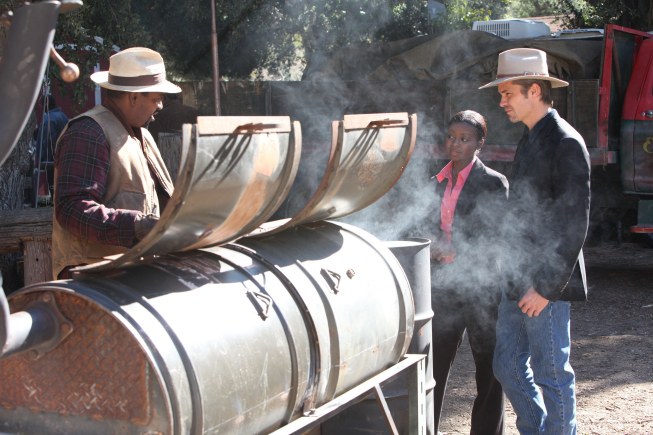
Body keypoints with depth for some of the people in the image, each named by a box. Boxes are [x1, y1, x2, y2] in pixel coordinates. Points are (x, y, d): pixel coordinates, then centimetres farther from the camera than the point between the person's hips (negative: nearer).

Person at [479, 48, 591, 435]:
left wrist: (546, 286, -20)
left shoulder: (566, 143, -14)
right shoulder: (531, 139, 14)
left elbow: (574, 224, -18)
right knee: (508, 367, 14)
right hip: (519, 279, 9)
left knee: (552, 374, 2)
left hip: (547, 283, -9)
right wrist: (518, 277, 16)